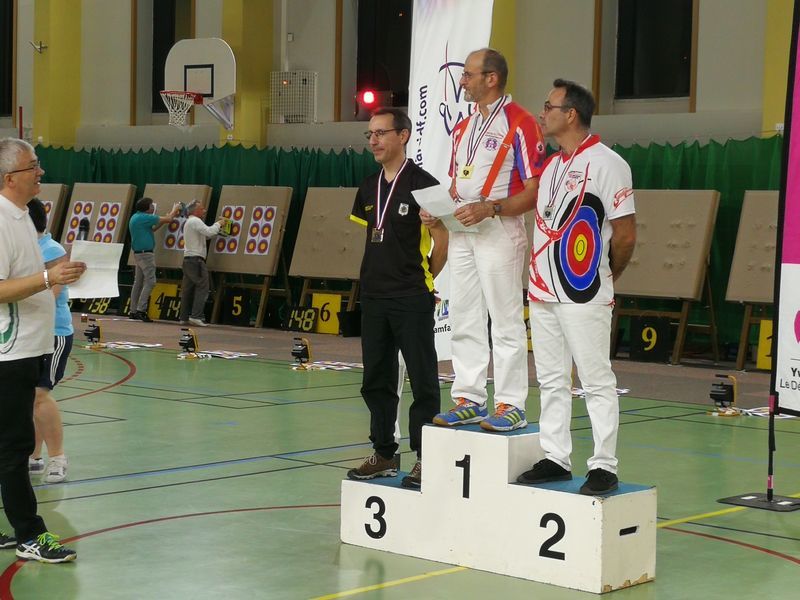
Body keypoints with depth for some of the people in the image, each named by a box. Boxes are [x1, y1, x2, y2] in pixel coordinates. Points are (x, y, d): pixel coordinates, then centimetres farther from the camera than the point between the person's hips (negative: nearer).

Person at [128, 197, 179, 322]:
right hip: (145, 254, -10)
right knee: (150, 281, -10)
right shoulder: (144, 218, -15)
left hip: (138, 254, 10)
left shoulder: (136, 217, 14)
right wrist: (175, 209, 11)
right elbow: (168, 219, -9)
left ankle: (133, 311, 12)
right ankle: (141, 310, -15)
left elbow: (152, 229, 23)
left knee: (138, 282, 11)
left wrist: (171, 215, 21)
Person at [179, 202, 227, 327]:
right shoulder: (195, 221, -7)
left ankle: (184, 317, 5)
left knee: (187, 289, 7)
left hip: (187, 259, 10)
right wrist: (218, 224, -3)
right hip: (196, 259, -10)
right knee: (202, 287, -11)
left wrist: (218, 224, 18)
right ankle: (196, 316, -19)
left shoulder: (189, 222, 25)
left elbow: (205, 235, 25)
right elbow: (209, 232, -20)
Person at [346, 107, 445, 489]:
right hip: (374, 297, 7)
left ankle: (425, 458, 5)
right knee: (376, 379, 12)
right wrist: (379, 276, 13)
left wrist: (424, 278, 1)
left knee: (422, 379, -1)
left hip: (412, 300, -7)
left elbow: (443, 240, -7)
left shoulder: (422, 184, -9)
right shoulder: (369, 188, 12)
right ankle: (383, 454, 22)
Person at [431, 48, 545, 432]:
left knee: (506, 322, -4)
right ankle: (469, 400, 16)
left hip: (499, 231, -8)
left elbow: (534, 190, -13)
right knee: (464, 321, 10)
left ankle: (511, 406, 0)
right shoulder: (464, 127, 17)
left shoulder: (519, 123, -9)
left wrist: (489, 208, -23)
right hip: (461, 232, 8)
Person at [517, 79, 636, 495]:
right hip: (543, 292, 8)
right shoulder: (551, 166, 15)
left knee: (597, 382, -2)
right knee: (551, 381, 12)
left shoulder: (606, 163, -10)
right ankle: (555, 459, 20)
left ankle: (604, 467, 1)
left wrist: (604, 277, 2)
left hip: (584, 298, -8)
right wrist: (540, 274, 13)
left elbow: (625, 234, -10)